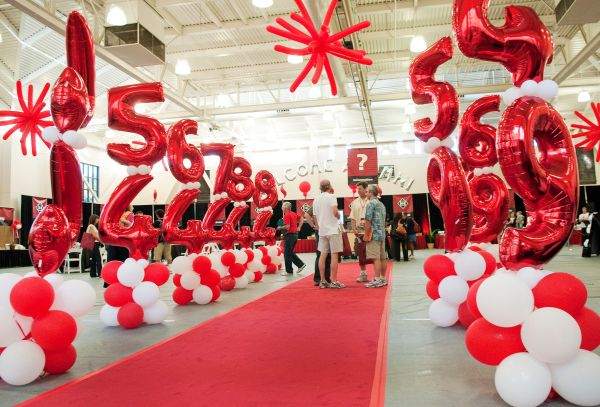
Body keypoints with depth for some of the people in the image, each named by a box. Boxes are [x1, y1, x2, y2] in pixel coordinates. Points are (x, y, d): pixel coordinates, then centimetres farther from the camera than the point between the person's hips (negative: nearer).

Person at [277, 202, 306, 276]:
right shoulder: (294, 214, 11)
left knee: (287, 254, 0)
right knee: (291, 252, 19)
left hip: (289, 235, -9)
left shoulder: (287, 215, -15)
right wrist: (299, 227, 16)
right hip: (295, 234, 9)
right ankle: (300, 264, 13)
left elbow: (287, 227, -23)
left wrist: (280, 228, -7)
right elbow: (302, 219, 21)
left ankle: (289, 271, 6)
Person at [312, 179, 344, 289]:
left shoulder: (316, 200, 12)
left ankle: (322, 281, 9)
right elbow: (335, 211, -19)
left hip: (322, 231, 6)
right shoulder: (331, 197, -6)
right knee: (334, 255, -2)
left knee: (323, 255, 8)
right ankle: (334, 281, -2)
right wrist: (339, 216, 1)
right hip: (333, 229, -6)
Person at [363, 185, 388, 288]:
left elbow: (368, 220, -13)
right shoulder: (382, 204, 18)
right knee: (383, 257, 9)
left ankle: (377, 280, -10)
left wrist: (366, 235, -11)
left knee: (376, 258, -9)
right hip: (382, 234, 9)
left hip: (374, 234, -9)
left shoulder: (371, 203, -9)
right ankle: (383, 278, 15)